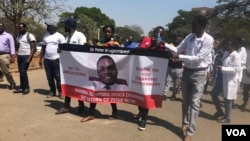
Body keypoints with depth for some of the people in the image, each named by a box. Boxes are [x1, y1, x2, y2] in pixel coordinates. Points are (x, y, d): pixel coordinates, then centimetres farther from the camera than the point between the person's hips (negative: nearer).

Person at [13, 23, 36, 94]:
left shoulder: (30, 36, -7)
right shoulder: (18, 36, 15)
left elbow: (33, 48, -11)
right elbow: (18, 47, 19)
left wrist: (29, 58, -18)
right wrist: (17, 56, 8)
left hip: (26, 56, -7)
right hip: (19, 56, 7)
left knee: (23, 71, -11)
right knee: (21, 72, 6)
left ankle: (26, 88, 1)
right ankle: (22, 88, 13)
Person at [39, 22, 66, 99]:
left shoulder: (59, 36, -3)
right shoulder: (45, 36, 14)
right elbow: (43, 48, 18)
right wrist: (40, 59, 14)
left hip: (56, 59, -5)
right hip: (47, 59, 6)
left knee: (58, 76, -2)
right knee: (49, 76, 8)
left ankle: (60, 92, 8)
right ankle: (52, 91, 19)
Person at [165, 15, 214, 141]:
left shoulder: (208, 40, -16)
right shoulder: (189, 37, 0)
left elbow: (198, 58, -23)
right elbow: (178, 50, 8)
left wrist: (179, 57, -26)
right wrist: (164, 44, -4)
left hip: (199, 73, -5)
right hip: (187, 71, 6)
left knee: (194, 103, -2)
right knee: (185, 100, 15)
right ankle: (185, 124, 33)